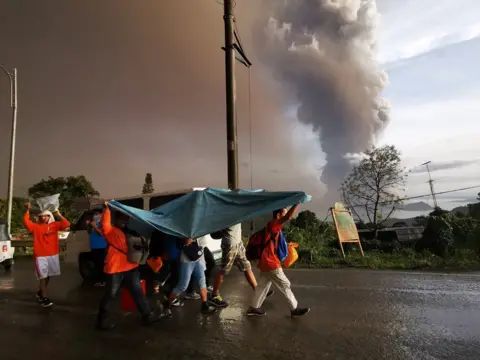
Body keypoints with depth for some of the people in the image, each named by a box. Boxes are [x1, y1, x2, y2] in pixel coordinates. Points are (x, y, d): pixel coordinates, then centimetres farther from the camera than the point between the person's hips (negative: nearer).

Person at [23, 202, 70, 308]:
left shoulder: (55, 225, 4)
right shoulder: (36, 226, 0)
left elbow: (66, 224, -7)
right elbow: (26, 222, -15)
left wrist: (59, 215, -9)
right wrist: (27, 210, -16)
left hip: (53, 254, 3)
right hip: (40, 255, -3)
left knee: (48, 275, 15)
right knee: (43, 276, -5)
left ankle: (40, 293, 36)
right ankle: (44, 298, 0)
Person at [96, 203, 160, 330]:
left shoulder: (129, 232, 16)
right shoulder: (111, 231, -7)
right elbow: (105, 224, -28)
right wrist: (107, 209, -35)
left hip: (131, 268, 7)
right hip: (115, 269, -7)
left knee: (138, 292, 12)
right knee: (110, 295, 5)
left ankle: (147, 315, 20)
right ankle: (103, 319, 23)